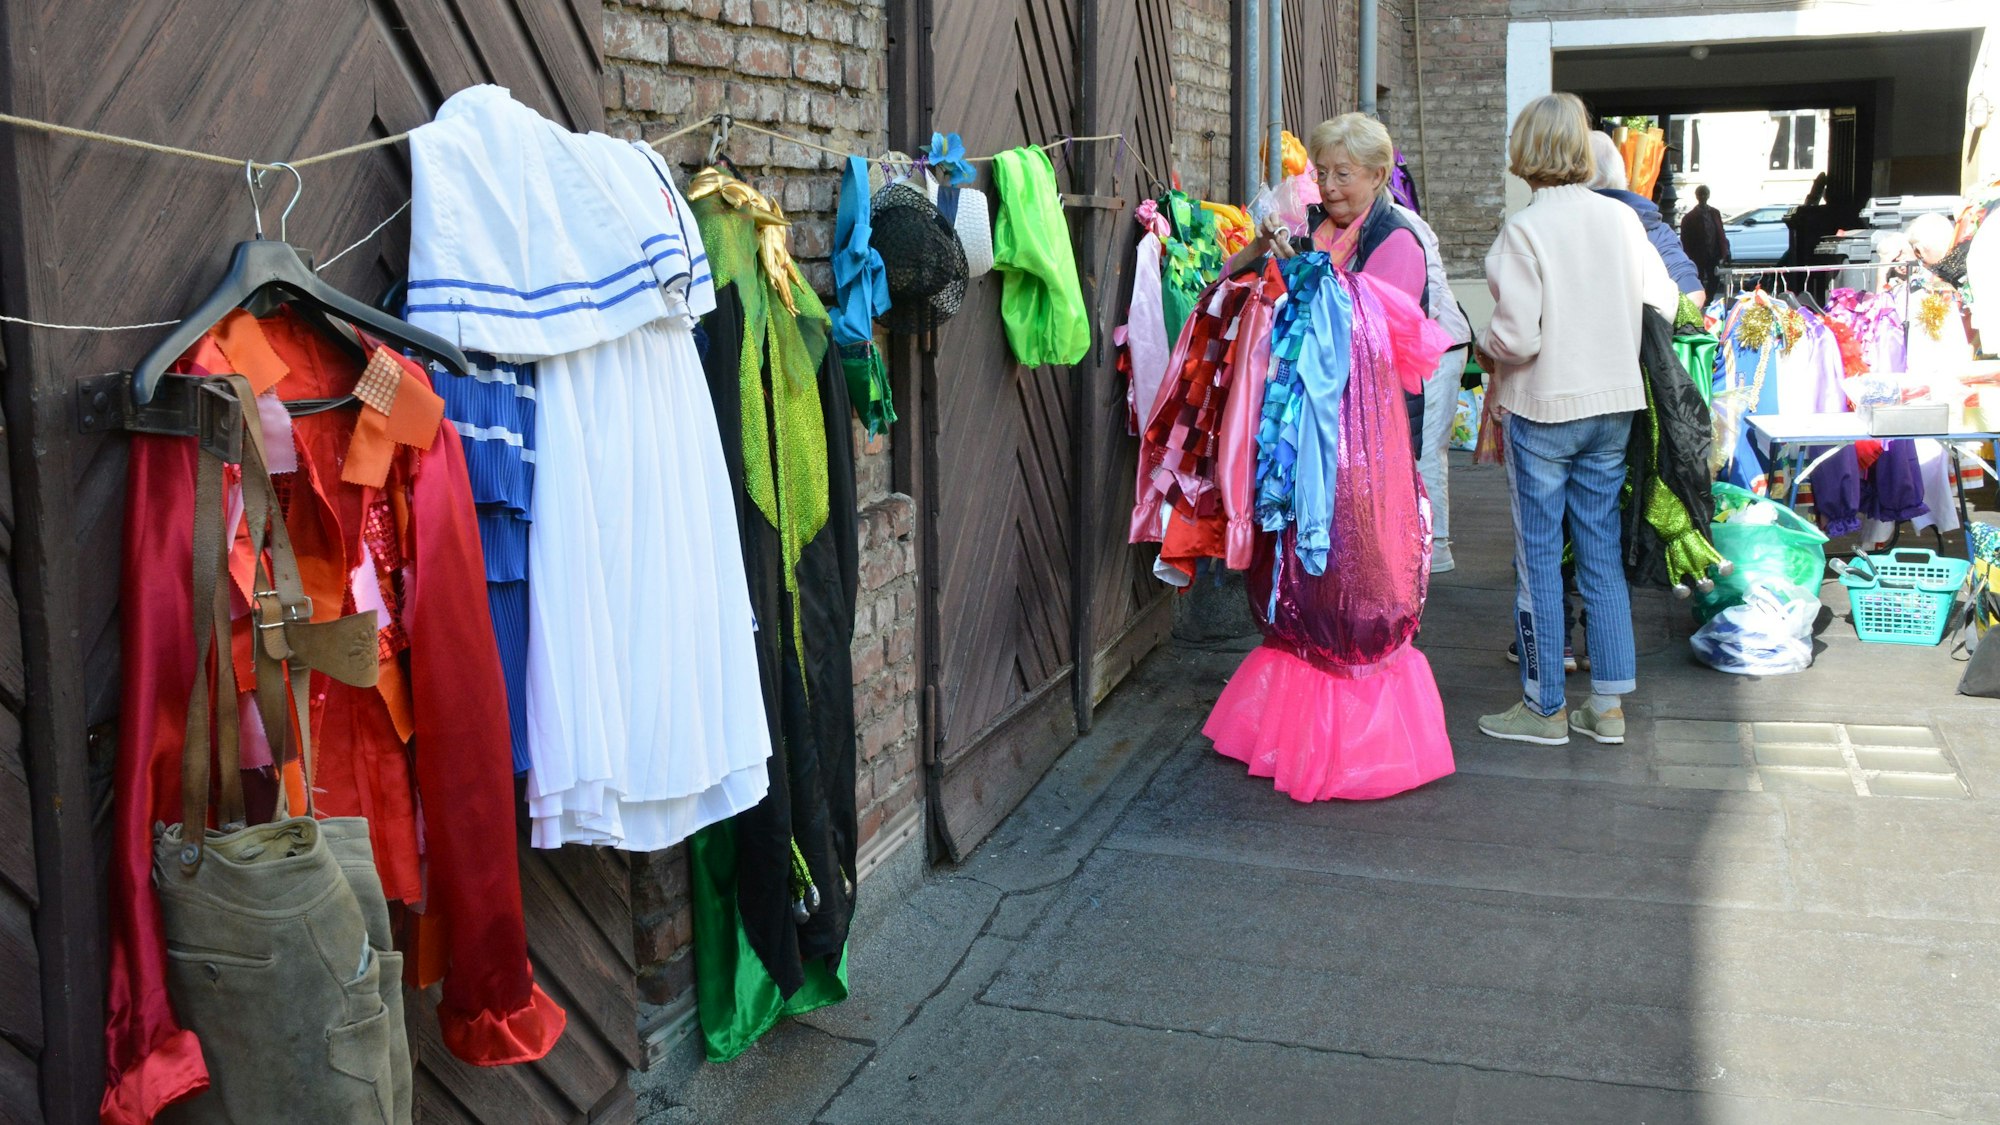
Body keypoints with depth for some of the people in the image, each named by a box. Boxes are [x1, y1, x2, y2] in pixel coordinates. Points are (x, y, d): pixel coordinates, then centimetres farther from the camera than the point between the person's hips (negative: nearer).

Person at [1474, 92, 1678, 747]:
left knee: (1538, 558, 4)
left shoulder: (1524, 229, -15)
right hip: (1612, 407, 5)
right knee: (1602, 553, 12)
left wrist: (1486, 348, 1)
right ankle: (1608, 705, 17)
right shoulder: (1622, 219, 1)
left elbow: (1517, 337, -20)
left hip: (1543, 410, -5)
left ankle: (1546, 709, 12)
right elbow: (1665, 302, 8)